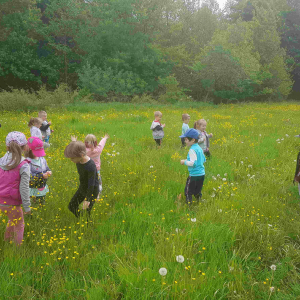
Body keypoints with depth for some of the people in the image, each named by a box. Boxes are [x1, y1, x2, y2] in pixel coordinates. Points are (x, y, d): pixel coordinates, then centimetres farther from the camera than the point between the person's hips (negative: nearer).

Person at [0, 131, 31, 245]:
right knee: (19, 225, 17)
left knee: (13, 219, 32)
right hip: (12, 203, -6)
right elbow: (24, 188, -16)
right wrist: (27, 207, -8)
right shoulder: (24, 166, -17)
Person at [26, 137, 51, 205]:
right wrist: (42, 176, -32)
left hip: (43, 188, 6)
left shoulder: (42, 159, -4)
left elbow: (46, 168, 7)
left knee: (42, 203, 21)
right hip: (33, 189, -6)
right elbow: (29, 177, -26)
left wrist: (48, 172, -17)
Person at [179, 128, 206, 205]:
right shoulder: (199, 148, 10)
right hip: (202, 174, 9)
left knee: (188, 192, 0)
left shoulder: (192, 150, -18)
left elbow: (193, 163, -25)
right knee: (197, 192, 19)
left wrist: (185, 162, -10)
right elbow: (204, 160, 20)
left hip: (194, 175, -9)